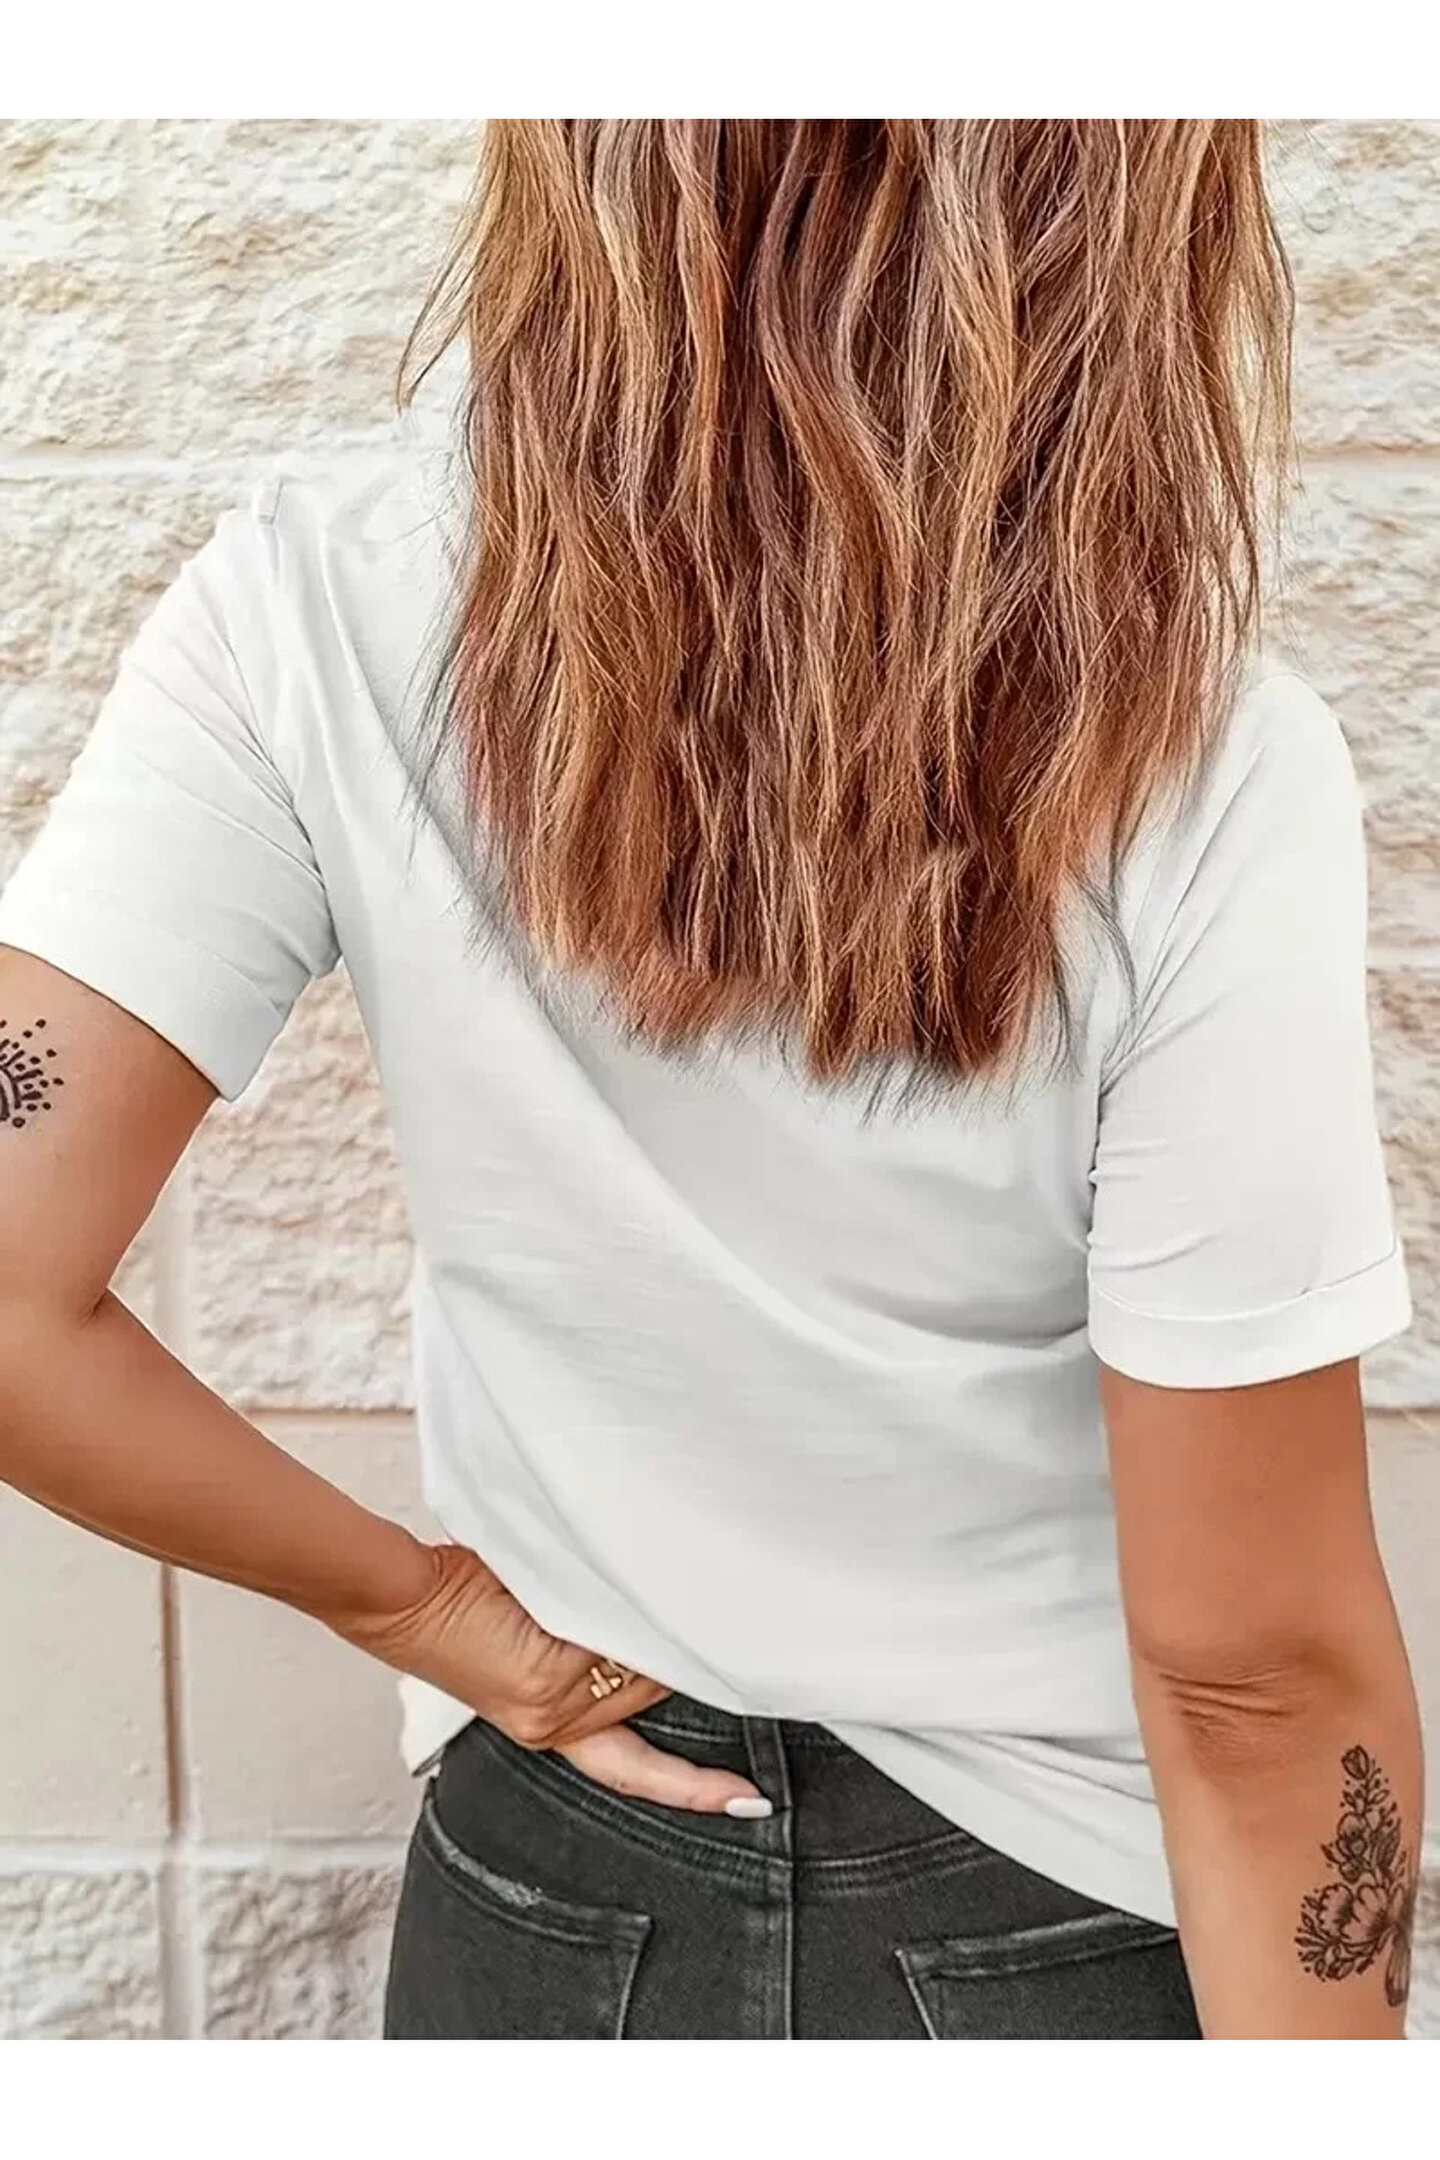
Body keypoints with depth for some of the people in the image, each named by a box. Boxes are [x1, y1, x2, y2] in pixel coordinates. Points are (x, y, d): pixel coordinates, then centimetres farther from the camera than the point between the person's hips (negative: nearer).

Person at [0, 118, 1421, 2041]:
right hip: (1076, 1929, 0)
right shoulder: (1194, 768, -27)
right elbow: (1260, 1668, -21)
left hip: (556, 1892, 1)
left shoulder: (321, 610, -21)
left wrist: (418, 1600, -6)